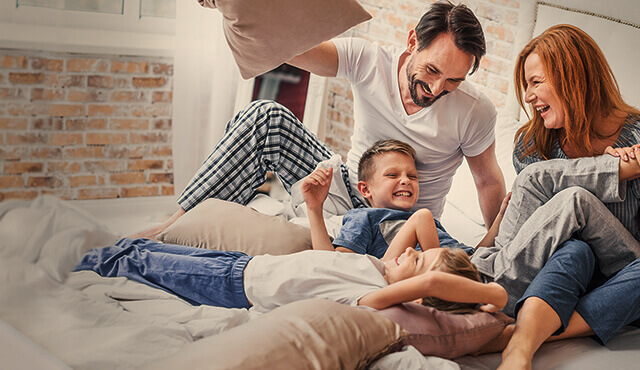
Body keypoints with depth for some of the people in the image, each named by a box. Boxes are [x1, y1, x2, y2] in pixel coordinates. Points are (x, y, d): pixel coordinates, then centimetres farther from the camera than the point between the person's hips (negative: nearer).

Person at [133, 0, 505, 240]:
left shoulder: (476, 111, -17)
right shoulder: (368, 60, -15)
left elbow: (490, 182, -1)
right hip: (348, 190, 3)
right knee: (267, 117, -17)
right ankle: (182, 220, -12)